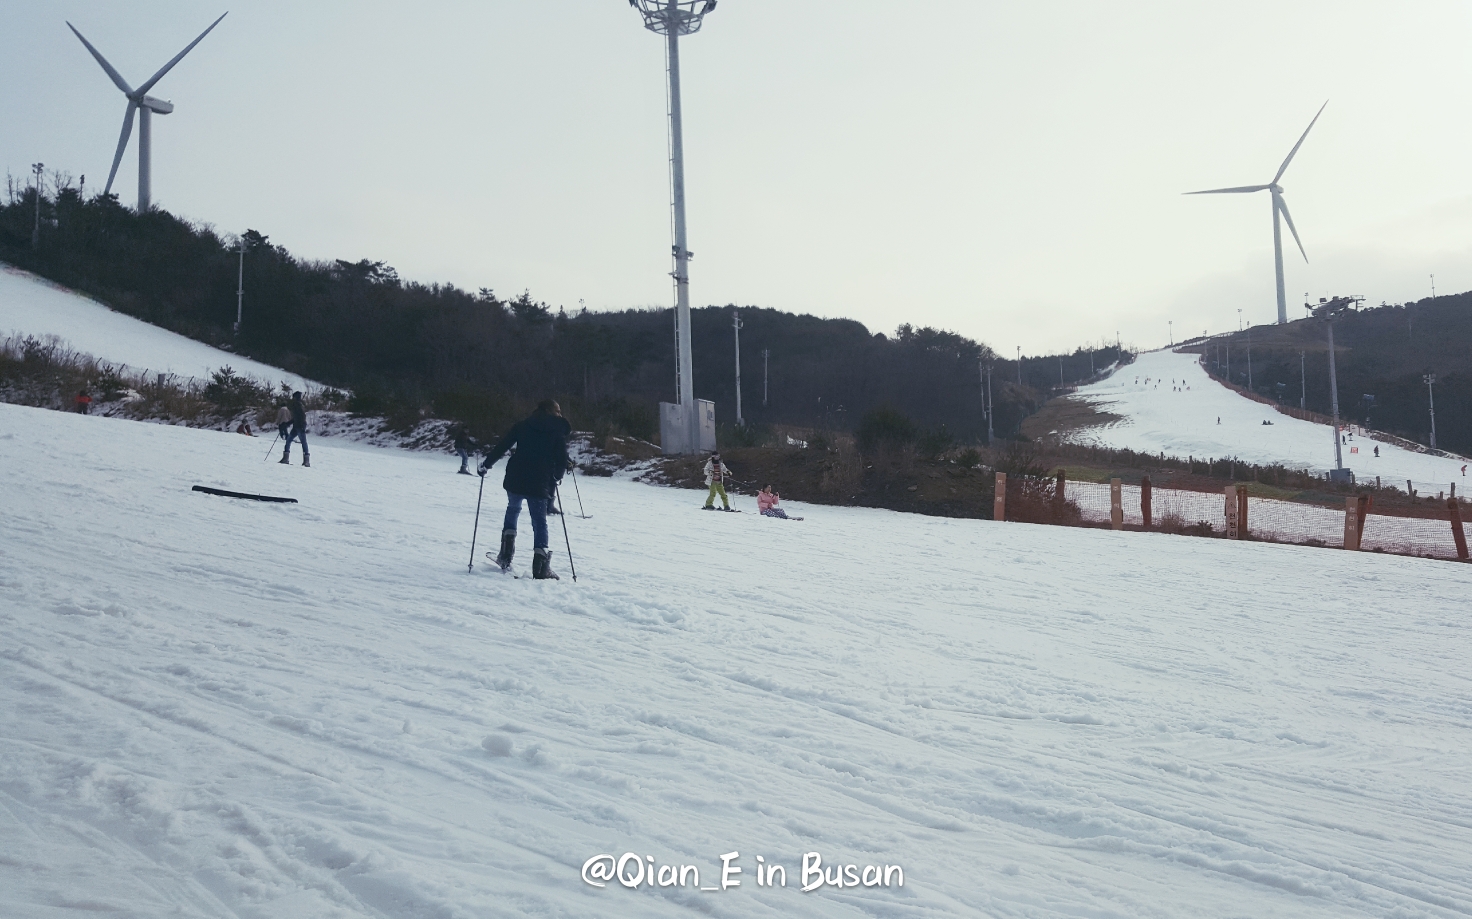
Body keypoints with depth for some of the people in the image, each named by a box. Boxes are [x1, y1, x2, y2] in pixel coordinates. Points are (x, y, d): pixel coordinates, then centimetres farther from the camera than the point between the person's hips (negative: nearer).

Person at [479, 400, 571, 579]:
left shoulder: (522, 425, 8)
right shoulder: (558, 431, 5)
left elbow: (502, 446, 3)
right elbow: (562, 461, 1)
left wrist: (486, 464, 13)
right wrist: (556, 477, 18)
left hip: (515, 480, 2)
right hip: (540, 484, -2)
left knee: (512, 510, 25)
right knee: (540, 522, 4)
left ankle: (506, 556, 16)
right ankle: (541, 567, -5)